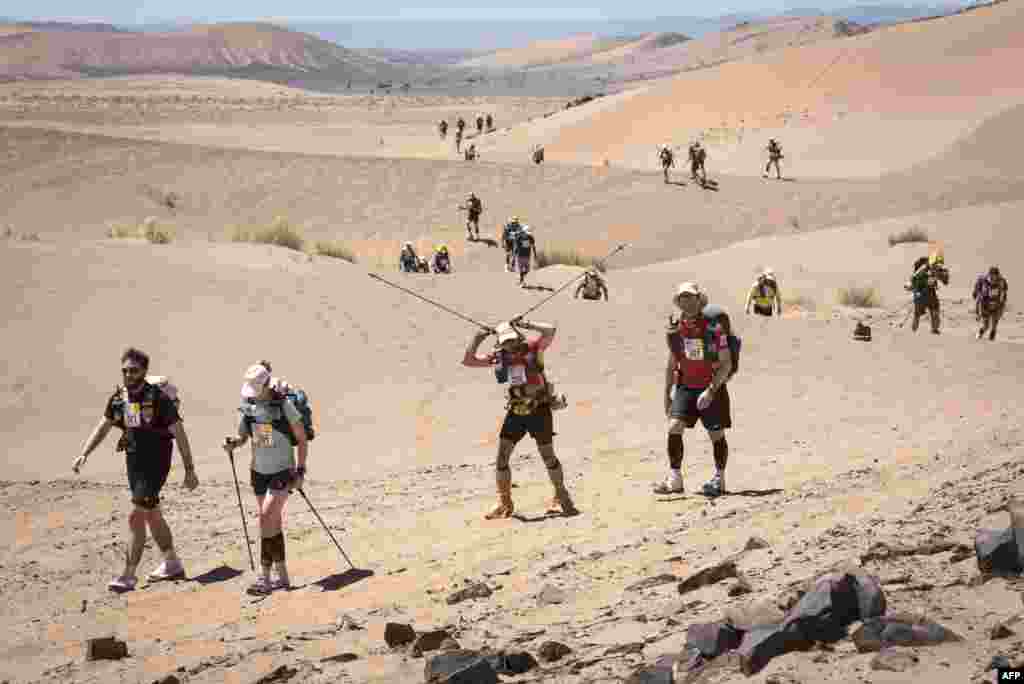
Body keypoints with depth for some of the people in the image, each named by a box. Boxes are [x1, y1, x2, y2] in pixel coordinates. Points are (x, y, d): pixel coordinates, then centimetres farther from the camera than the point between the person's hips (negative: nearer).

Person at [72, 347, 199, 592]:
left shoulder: (158, 398, -16)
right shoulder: (119, 397, 2)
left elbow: (179, 434, -12)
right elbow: (103, 427, 11)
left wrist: (189, 470, -12)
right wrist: (84, 454, -1)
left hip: (155, 464, -7)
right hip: (134, 463, 7)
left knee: (136, 517, -12)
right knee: (152, 515, 17)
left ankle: (128, 575, -9)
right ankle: (172, 564, 32)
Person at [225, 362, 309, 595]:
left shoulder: (284, 406, -15)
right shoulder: (248, 405, -2)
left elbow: (302, 440, -8)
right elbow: (243, 435, 9)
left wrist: (301, 470, -11)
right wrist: (233, 443, -14)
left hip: (283, 471, -6)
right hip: (259, 471, 6)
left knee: (266, 517, -16)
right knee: (273, 522, 10)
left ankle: (264, 578, -12)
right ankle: (283, 576, 19)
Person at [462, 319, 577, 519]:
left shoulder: (532, 349, -11)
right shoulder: (499, 356, -1)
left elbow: (550, 332, -27)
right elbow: (468, 361, 1)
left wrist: (526, 325, -28)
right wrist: (476, 340, -11)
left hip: (539, 410, -4)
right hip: (515, 412, 4)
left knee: (548, 456, 4)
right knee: (501, 457, -1)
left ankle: (561, 498, 24)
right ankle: (504, 503, 11)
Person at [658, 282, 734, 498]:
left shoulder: (713, 327, -15)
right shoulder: (675, 329, 0)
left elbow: (726, 363, -15)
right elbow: (672, 364, 12)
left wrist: (710, 390, -22)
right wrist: (667, 394, 12)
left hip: (712, 388, -4)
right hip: (685, 387, 4)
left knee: (717, 435, 5)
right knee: (674, 428, -12)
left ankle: (719, 480, 21)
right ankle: (674, 478, -6)